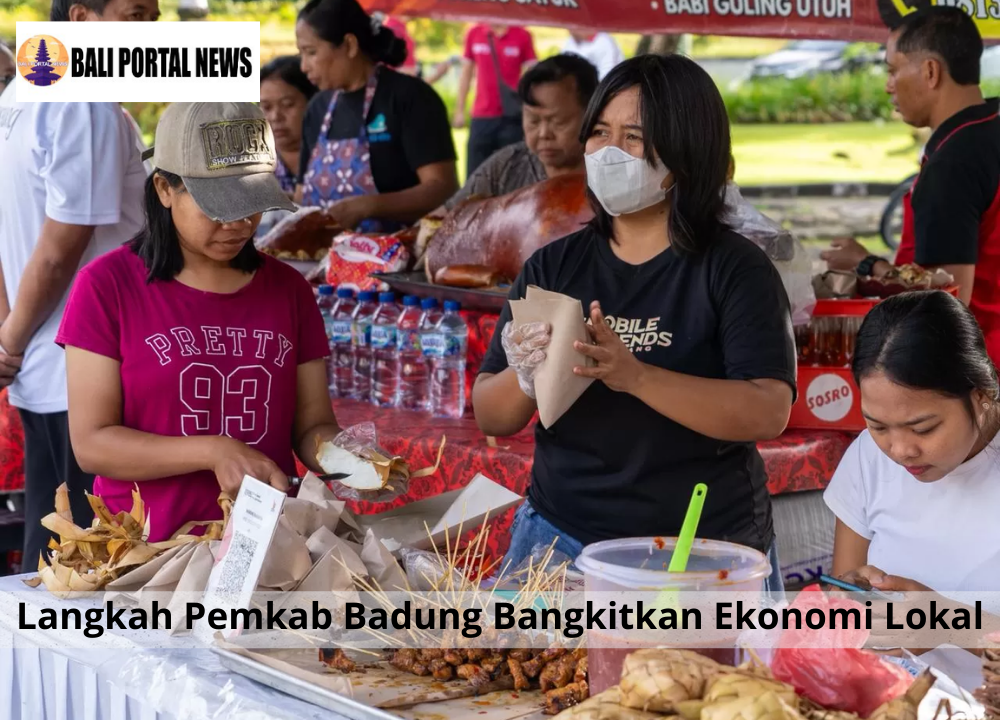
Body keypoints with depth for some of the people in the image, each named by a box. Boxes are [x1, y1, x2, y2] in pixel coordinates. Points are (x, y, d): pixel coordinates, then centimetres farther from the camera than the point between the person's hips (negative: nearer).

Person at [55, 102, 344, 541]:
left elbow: (311, 424, 11)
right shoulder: (107, 286, -2)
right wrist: (216, 452, -15)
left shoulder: (289, 289, 9)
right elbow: (91, 443, -5)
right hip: (146, 550, -4)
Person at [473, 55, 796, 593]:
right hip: (560, 538, 3)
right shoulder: (553, 267, 4)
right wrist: (525, 377, -20)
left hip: (704, 548, -3)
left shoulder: (735, 269, -7)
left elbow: (767, 413, -21)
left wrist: (635, 376, -33)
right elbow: (490, 418, 4)